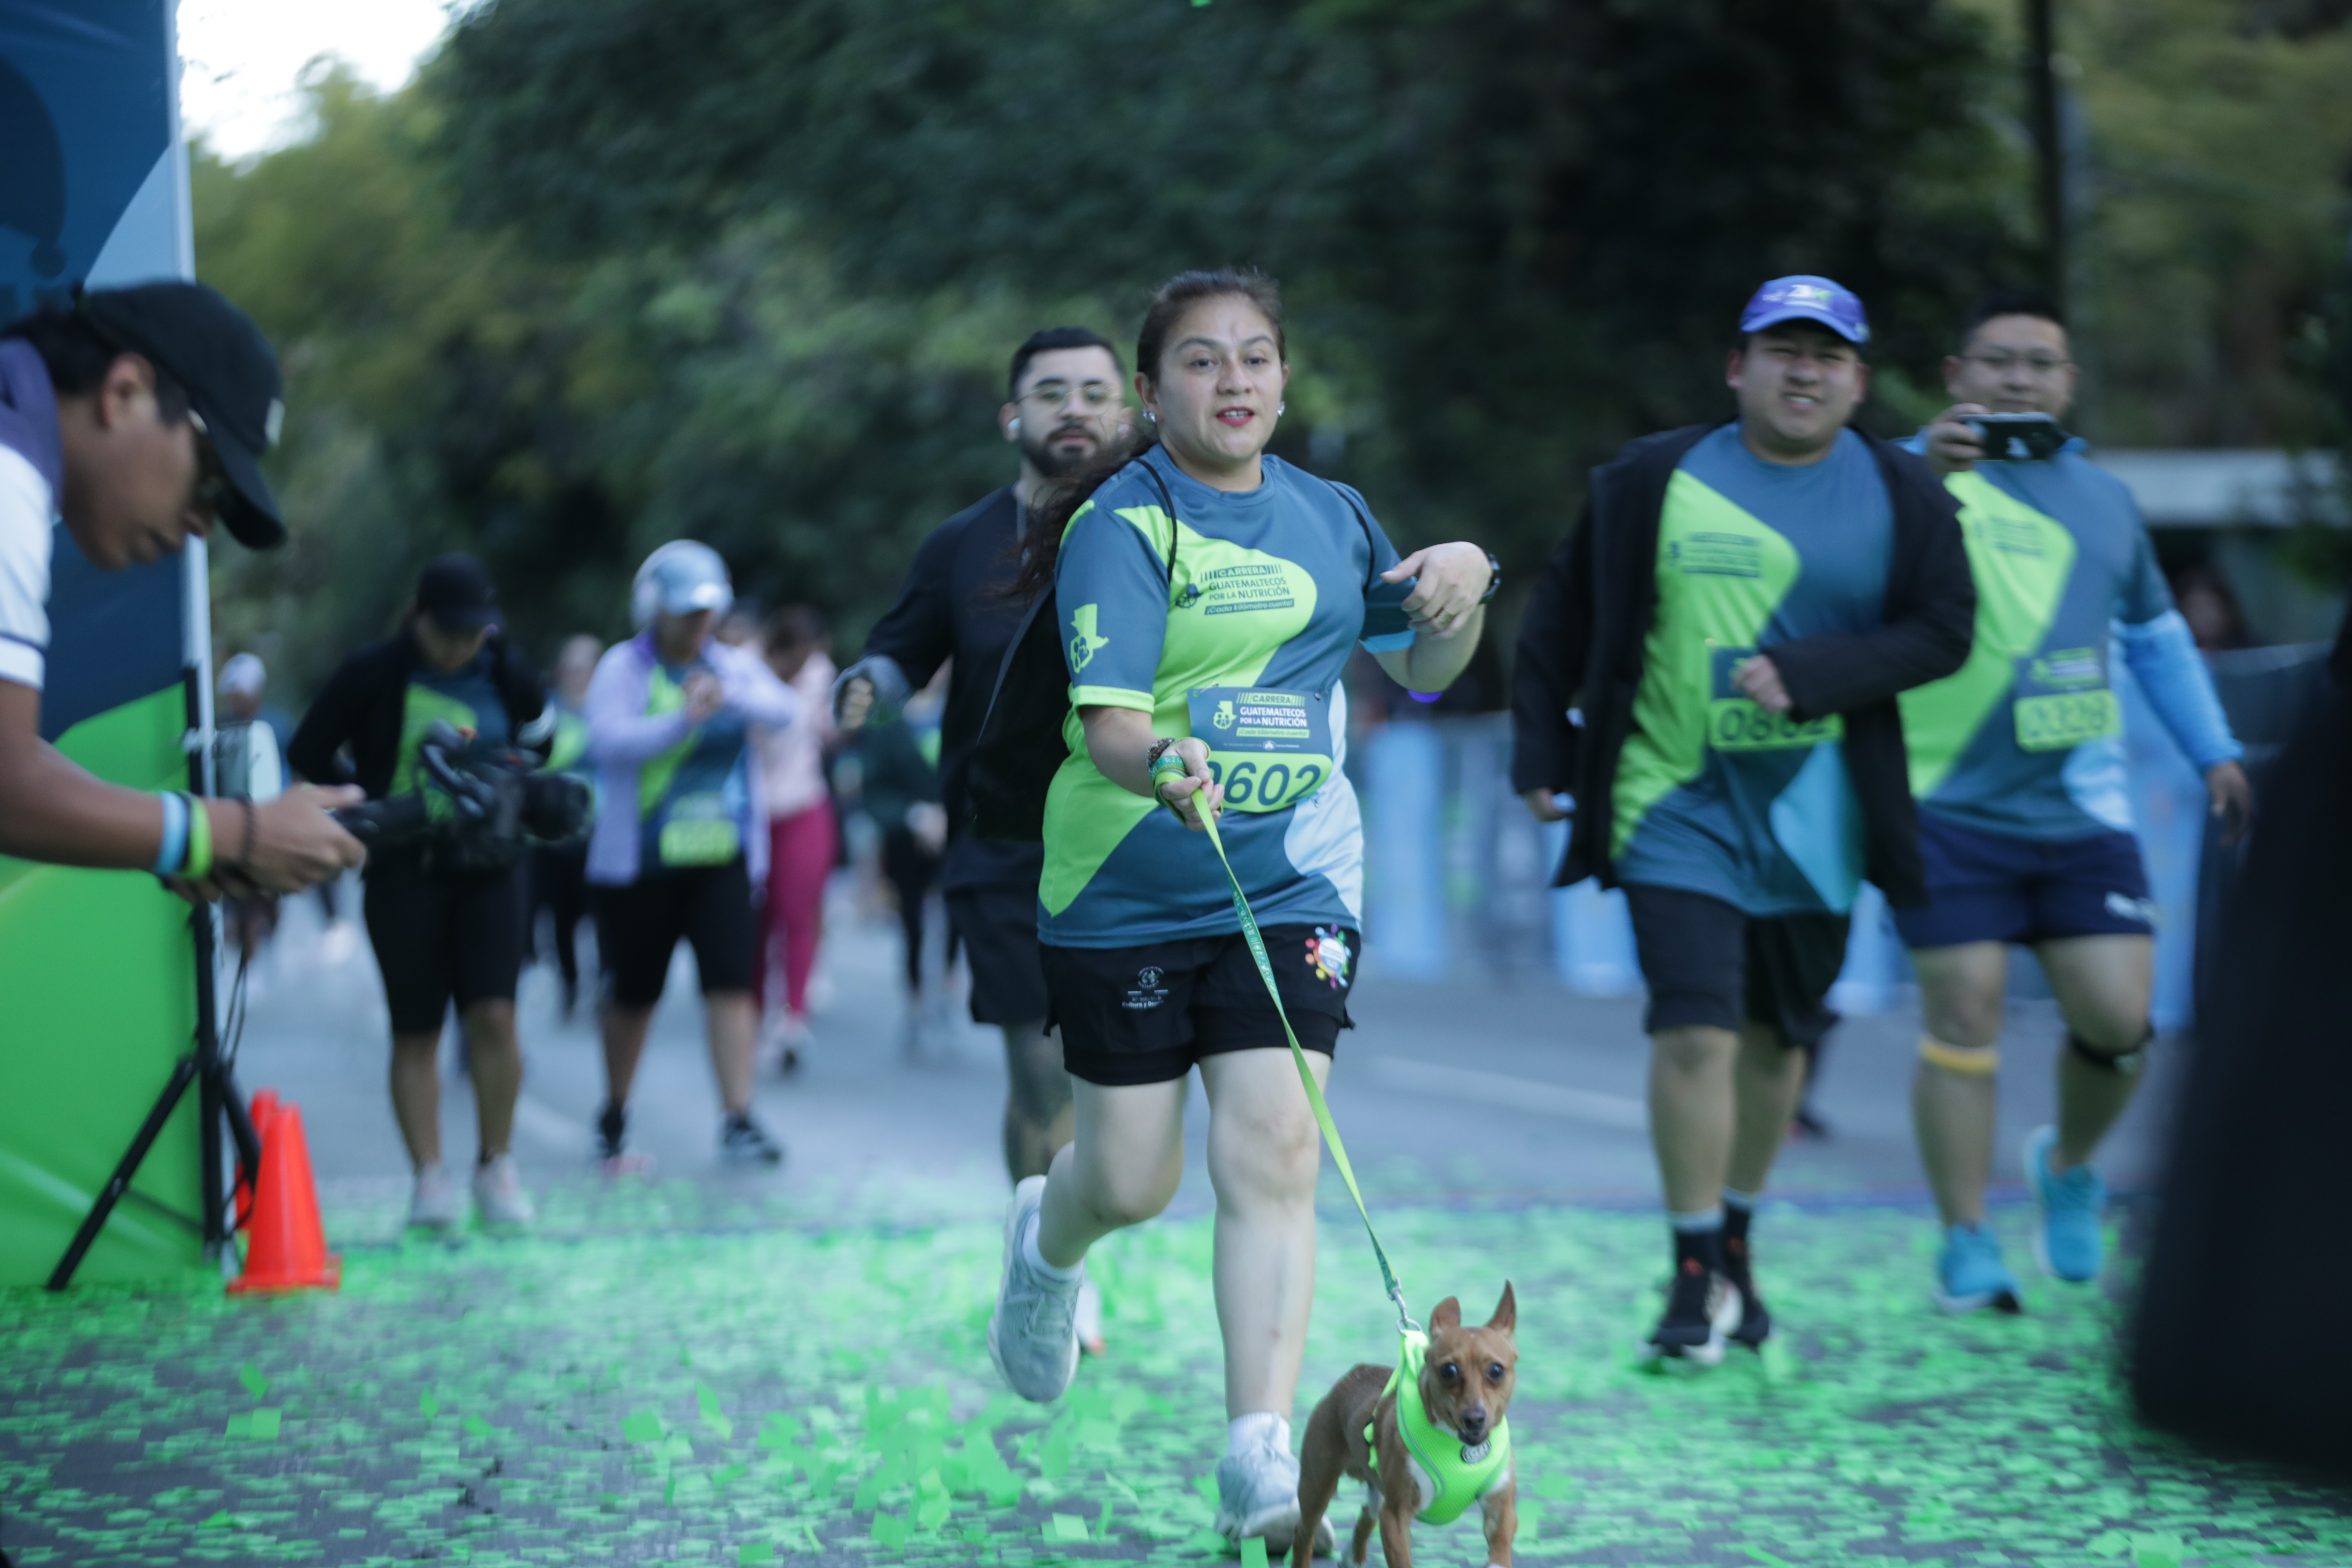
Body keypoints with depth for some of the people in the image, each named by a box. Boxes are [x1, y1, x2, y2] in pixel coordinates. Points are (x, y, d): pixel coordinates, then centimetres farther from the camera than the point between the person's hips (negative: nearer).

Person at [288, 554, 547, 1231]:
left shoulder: (506, 671, 3)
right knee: (416, 1032, 1)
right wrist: (369, 802, -1)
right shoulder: (374, 673, -5)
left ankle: (497, 1167, 4)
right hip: (404, 871, -2)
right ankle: (429, 1177, 8)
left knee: (494, 1016, -10)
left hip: (489, 867, 2)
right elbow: (308, 753, 3)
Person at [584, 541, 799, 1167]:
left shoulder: (735, 665, 9)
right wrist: (683, 721, -31)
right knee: (633, 994, 7)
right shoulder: (623, 668, -3)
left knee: (731, 981, -10)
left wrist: (730, 696, -28)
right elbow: (608, 740, -19)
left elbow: (784, 708, -9)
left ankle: (737, 1121, -10)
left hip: (723, 857, 3)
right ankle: (613, 1117, 26)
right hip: (639, 859, -3)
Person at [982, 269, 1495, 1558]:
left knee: (1271, 1152, -13)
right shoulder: (1122, 527, -10)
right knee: (1131, 1183, 7)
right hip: (1126, 893, -3)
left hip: (1290, 884, 3)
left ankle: (1258, 1454, -13)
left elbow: (1422, 669, 20)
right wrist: (1162, 766, -43)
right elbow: (1103, 720, -21)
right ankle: (1046, 1242, 45)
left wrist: (1459, 592, -1)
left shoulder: (1329, 515, 8)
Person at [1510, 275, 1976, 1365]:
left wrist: (1809, 674, -16)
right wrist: (1541, 748, 3)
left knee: (1778, 1036, 13)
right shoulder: (1650, 482, 0)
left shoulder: (1901, 496, 3)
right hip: (1677, 805, -3)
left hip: (1813, 815, 3)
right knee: (1696, 1030, -13)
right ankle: (1697, 1274, -2)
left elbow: (1942, 629, -3)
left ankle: (1735, 1245, 33)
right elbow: (1563, 617, 8)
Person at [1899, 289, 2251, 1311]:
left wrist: (2215, 753, 22)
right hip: (1951, 803, -4)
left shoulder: (2104, 500, 15)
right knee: (1963, 1015, -7)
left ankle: (2069, 1165, 28)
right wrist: (1926, 470, -43)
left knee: (2119, 1017, -2)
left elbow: (2157, 637, 27)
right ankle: (1966, 1246, 4)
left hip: (2081, 806, 4)